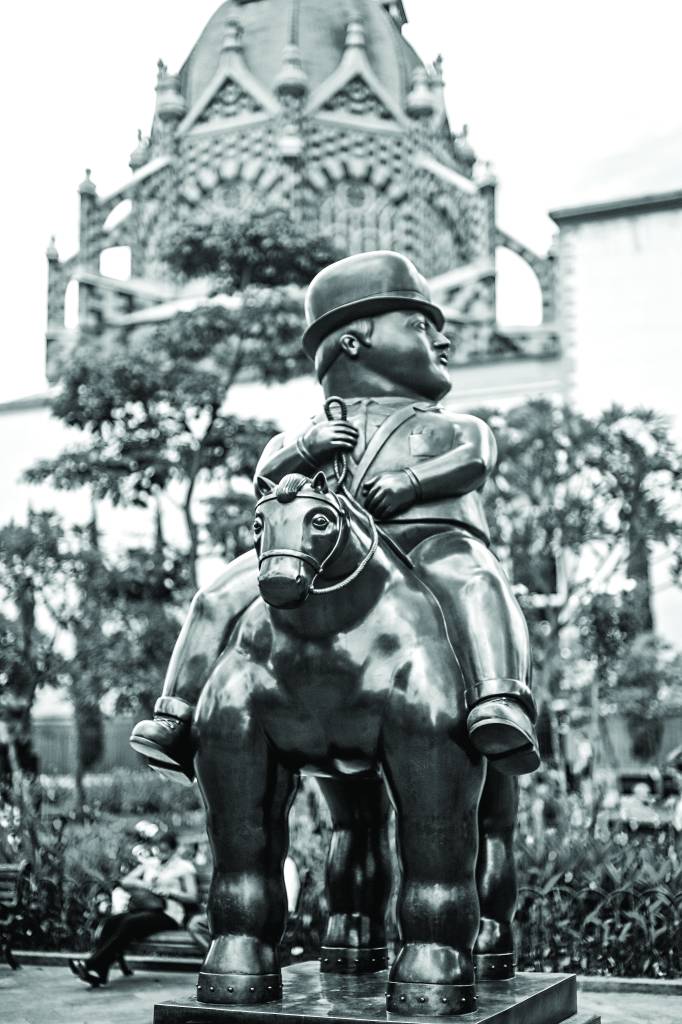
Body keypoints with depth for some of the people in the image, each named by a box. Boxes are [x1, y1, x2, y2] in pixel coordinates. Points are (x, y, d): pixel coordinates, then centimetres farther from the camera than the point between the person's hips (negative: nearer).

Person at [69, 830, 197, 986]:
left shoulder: (184, 867, 7)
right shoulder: (150, 863, 22)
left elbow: (193, 897, 1)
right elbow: (124, 882, 17)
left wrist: (170, 892, -12)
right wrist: (140, 884, -3)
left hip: (168, 914, -5)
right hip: (144, 908, 6)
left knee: (130, 922, -33)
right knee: (112, 921, -25)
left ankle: (91, 964, -36)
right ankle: (98, 973, -34)